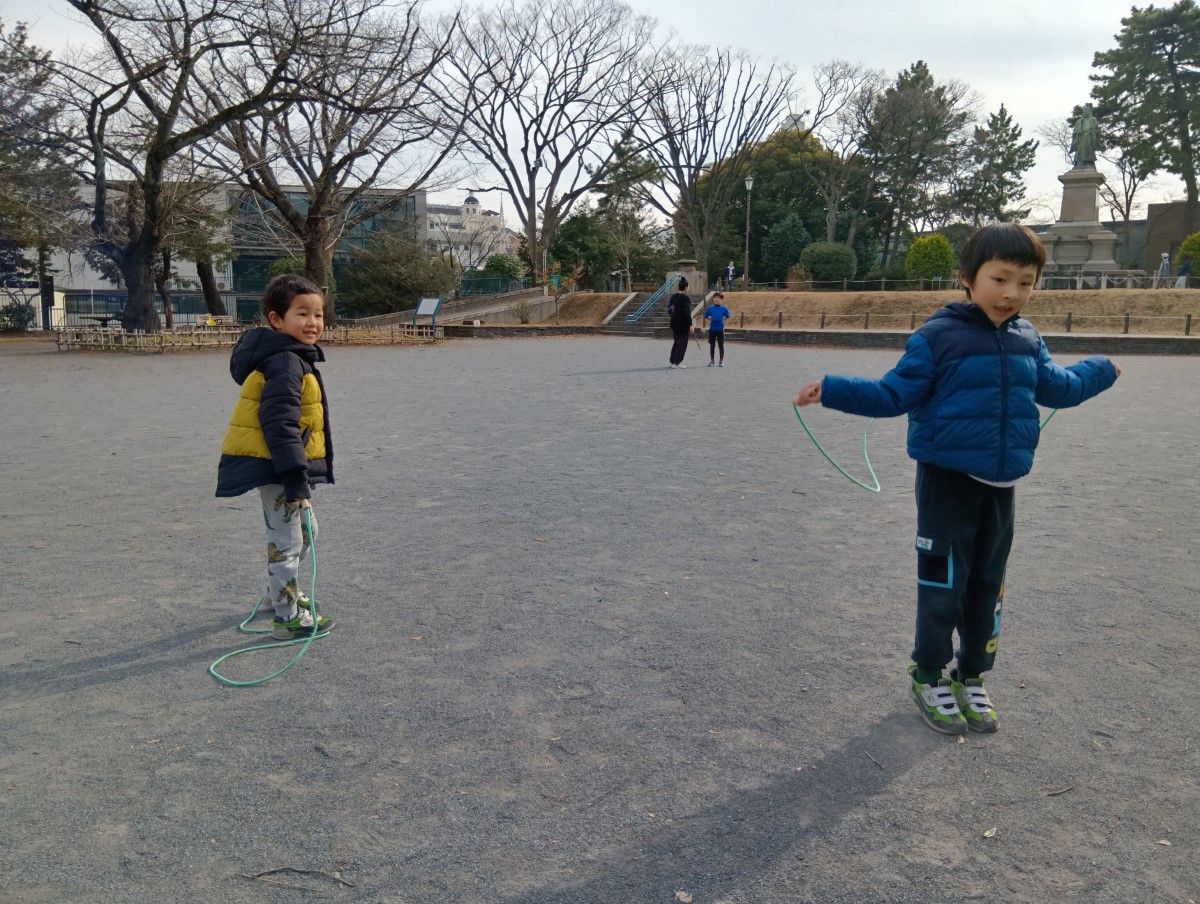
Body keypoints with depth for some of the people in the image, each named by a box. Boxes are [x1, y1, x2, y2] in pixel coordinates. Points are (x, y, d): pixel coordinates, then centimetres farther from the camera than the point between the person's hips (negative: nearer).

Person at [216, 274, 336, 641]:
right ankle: (287, 618, 8)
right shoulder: (285, 362, -20)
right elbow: (279, 422, -26)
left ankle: (283, 591, 43)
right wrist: (295, 476, -27)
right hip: (277, 469, -11)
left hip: (282, 468, 11)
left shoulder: (290, 358, 13)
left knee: (305, 530, 25)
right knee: (287, 540, -2)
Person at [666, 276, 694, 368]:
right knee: (682, 343, 2)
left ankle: (672, 362, 20)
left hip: (674, 324, 7)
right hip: (683, 324, -7)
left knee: (676, 342, 18)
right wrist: (691, 325, -19)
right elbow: (687, 312, -19)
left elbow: (669, 309, 11)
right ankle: (677, 363, 1)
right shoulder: (686, 298, -15)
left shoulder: (673, 297, 7)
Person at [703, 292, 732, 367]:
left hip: (720, 329, -1)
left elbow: (728, 316, 11)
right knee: (712, 345, 9)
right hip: (712, 329, 1)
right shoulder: (710, 308, 0)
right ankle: (711, 361, 19)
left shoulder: (724, 308, -3)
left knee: (721, 345, 4)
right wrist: (710, 321, 2)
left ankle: (721, 361, 13)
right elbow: (706, 316, 12)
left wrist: (722, 320, 2)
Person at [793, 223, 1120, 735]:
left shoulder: (1027, 341, 7)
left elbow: (1055, 387, 24)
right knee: (943, 583, 2)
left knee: (987, 584, 14)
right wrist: (831, 391, -23)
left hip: (1001, 485, 6)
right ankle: (928, 677, 20)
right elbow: (893, 395, -12)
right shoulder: (939, 336, -12)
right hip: (948, 480, -6)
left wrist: (1102, 371, 39)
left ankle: (971, 677, 30)